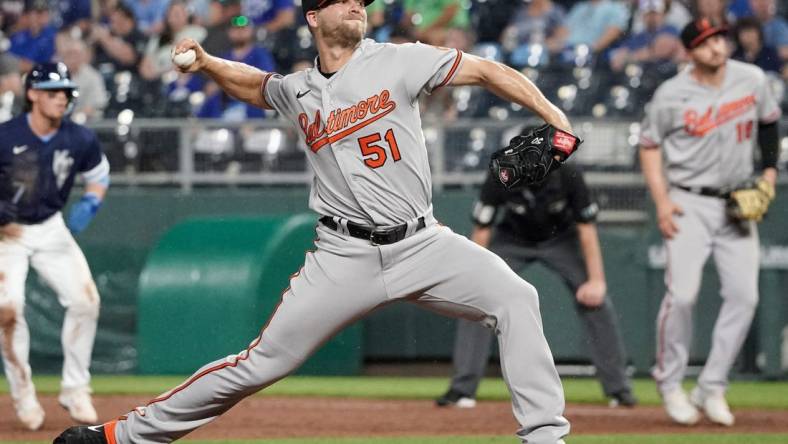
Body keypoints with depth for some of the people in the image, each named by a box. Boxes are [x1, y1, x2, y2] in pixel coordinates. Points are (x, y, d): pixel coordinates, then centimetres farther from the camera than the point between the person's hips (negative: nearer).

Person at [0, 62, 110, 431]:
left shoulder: (80, 140, -7)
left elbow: (98, 175, 12)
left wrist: (88, 205, -7)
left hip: (51, 230, 4)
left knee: (85, 300, -10)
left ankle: (74, 390, 7)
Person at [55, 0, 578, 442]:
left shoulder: (398, 62, -2)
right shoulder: (298, 92, 8)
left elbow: (487, 70, -2)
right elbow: (254, 84, 30)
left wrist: (551, 116, -14)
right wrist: (206, 63, 11)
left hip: (421, 243, 0)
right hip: (345, 256, 0)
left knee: (515, 298, -22)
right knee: (262, 362, -3)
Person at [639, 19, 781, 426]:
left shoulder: (752, 80, -1)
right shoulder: (671, 95, -11)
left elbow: (768, 121, 16)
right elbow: (650, 145, -1)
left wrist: (769, 169, 6)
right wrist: (661, 201, -10)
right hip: (690, 204, -4)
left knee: (743, 296, -4)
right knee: (682, 294, -14)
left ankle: (712, 389, 7)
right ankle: (670, 384, 5)